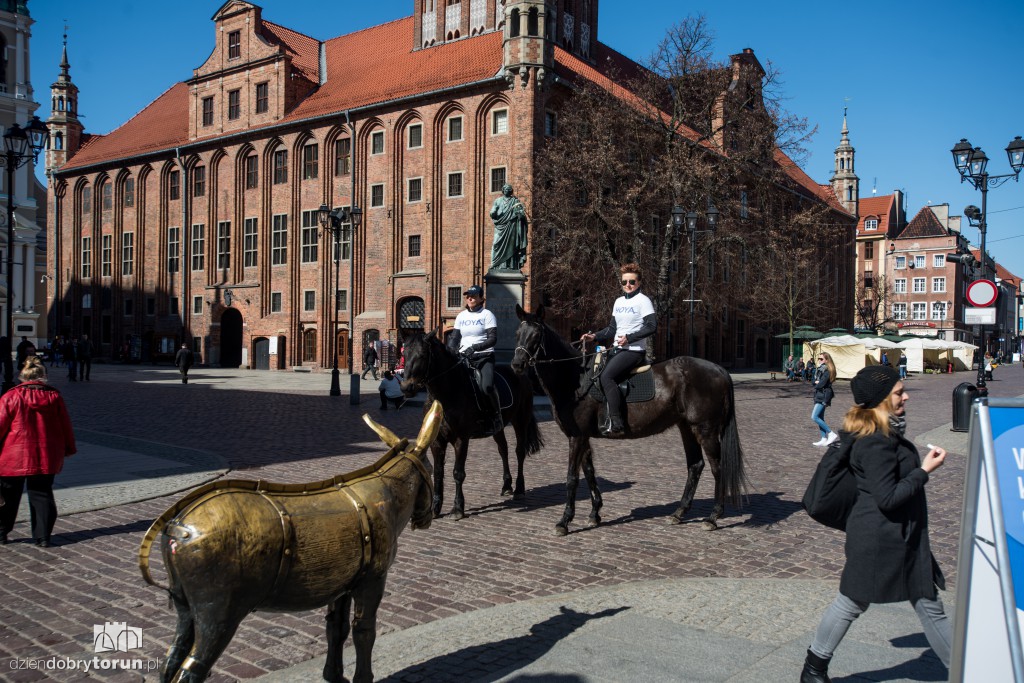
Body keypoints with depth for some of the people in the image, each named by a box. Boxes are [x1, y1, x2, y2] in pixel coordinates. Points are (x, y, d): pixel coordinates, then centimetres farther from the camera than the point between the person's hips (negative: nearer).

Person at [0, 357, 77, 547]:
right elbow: (65, 426, 4)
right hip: (46, 458, 2)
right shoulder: (54, 396, -2)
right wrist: (68, 449, 16)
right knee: (42, 495, 9)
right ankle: (43, 537, 8)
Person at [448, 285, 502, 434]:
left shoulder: (487, 315, 0)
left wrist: (475, 347, -24)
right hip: (464, 357, 5)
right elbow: (454, 338, 13)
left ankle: (497, 415, -6)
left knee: (487, 386, -27)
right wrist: (450, 352, -8)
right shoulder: (461, 316, 14)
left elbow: (493, 339, -10)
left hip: (484, 357, -5)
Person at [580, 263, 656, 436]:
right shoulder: (619, 301, 17)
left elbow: (652, 326, -15)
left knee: (606, 376, -27)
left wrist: (629, 337, -21)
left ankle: (616, 423, -26)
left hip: (634, 350, -9)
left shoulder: (643, 300, -5)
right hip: (617, 350, 9)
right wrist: (595, 337, 5)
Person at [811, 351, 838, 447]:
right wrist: (817, 382, -9)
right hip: (818, 396, 9)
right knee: (820, 418, 11)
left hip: (824, 396, -9)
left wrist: (815, 384, -3)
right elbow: (812, 382, 9)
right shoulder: (818, 369, 12)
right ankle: (824, 439, 15)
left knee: (814, 417, -15)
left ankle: (831, 433, -8)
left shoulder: (827, 371, -14)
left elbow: (822, 384, -21)